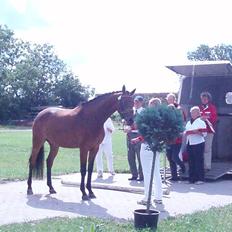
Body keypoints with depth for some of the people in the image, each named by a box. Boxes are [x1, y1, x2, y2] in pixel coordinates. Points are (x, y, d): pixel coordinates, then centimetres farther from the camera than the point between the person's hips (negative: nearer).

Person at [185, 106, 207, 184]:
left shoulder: (201, 122, -2)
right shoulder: (188, 123, 17)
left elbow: (204, 133, -8)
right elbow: (185, 132, 21)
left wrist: (197, 132, -22)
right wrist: (185, 133, 0)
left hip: (198, 144, -6)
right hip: (189, 144, 6)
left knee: (199, 161, -5)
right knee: (191, 162, 8)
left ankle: (200, 178, 0)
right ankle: (192, 178, 14)